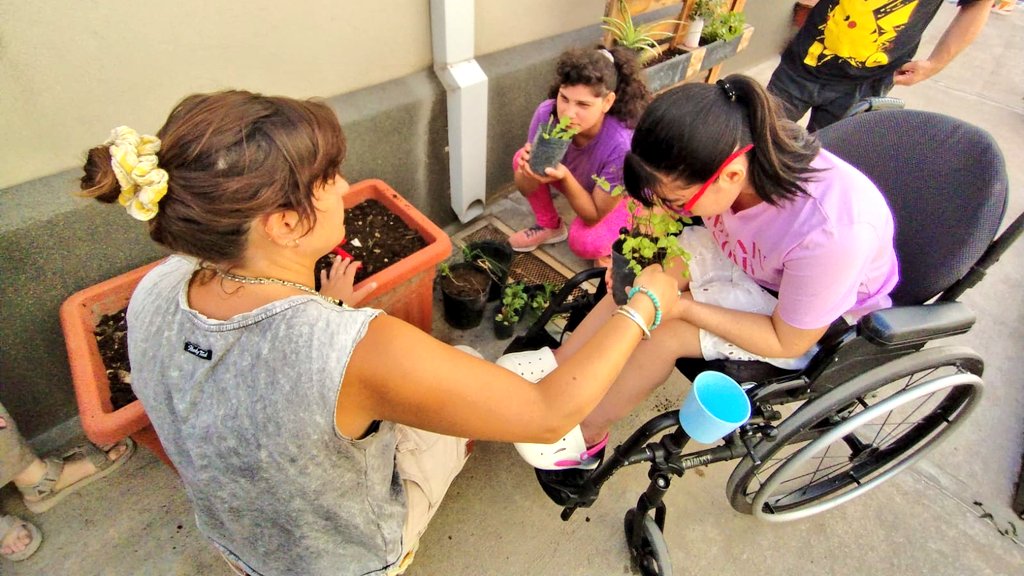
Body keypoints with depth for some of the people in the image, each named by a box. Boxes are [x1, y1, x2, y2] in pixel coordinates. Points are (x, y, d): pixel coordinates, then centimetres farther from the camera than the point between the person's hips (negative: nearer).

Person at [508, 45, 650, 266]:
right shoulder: (547, 113, -29)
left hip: (626, 197, -4)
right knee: (522, 159, -17)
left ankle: (614, 240, 6)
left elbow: (594, 215, -29)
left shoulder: (621, 144, -40)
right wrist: (528, 169, -42)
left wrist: (565, 177, -45)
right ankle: (550, 227, 7)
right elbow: (527, 188, -19)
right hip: (580, 180, 5)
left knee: (584, 242, -30)